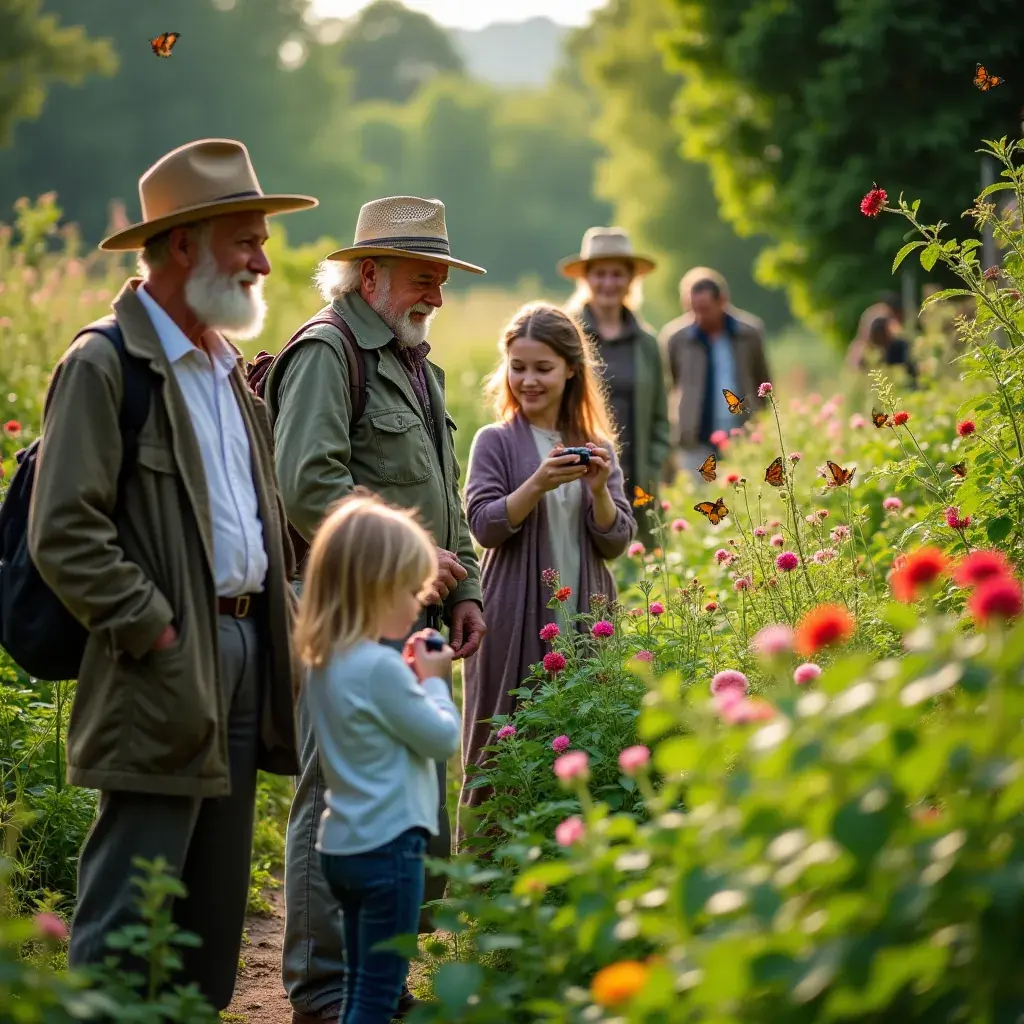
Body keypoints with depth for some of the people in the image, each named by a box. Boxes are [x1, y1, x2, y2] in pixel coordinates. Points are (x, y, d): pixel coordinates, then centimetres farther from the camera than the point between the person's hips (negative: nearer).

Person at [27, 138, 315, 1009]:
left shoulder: (230, 371, 18)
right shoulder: (104, 367, -9)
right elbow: (65, 535, -16)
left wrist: (281, 612, 14)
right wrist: (154, 632, -16)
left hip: (246, 648, 9)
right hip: (165, 670, -8)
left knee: (216, 908, 13)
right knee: (127, 910, -6)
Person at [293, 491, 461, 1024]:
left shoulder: (324, 661, 7)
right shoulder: (379, 668, -20)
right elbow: (442, 739, -13)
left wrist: (409, 675, 9)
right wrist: (432, 680, 1)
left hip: (342, 843, 9)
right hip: (388, 843, -9)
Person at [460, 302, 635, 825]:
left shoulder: (598, 447, 10)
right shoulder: (496, 442, 1)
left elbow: (616, 541, 5)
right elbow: (484, 526, -8)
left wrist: (599, 489, -12)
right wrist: (538, 484, -20)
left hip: (583, 621, 3)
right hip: (516, 624, -3)